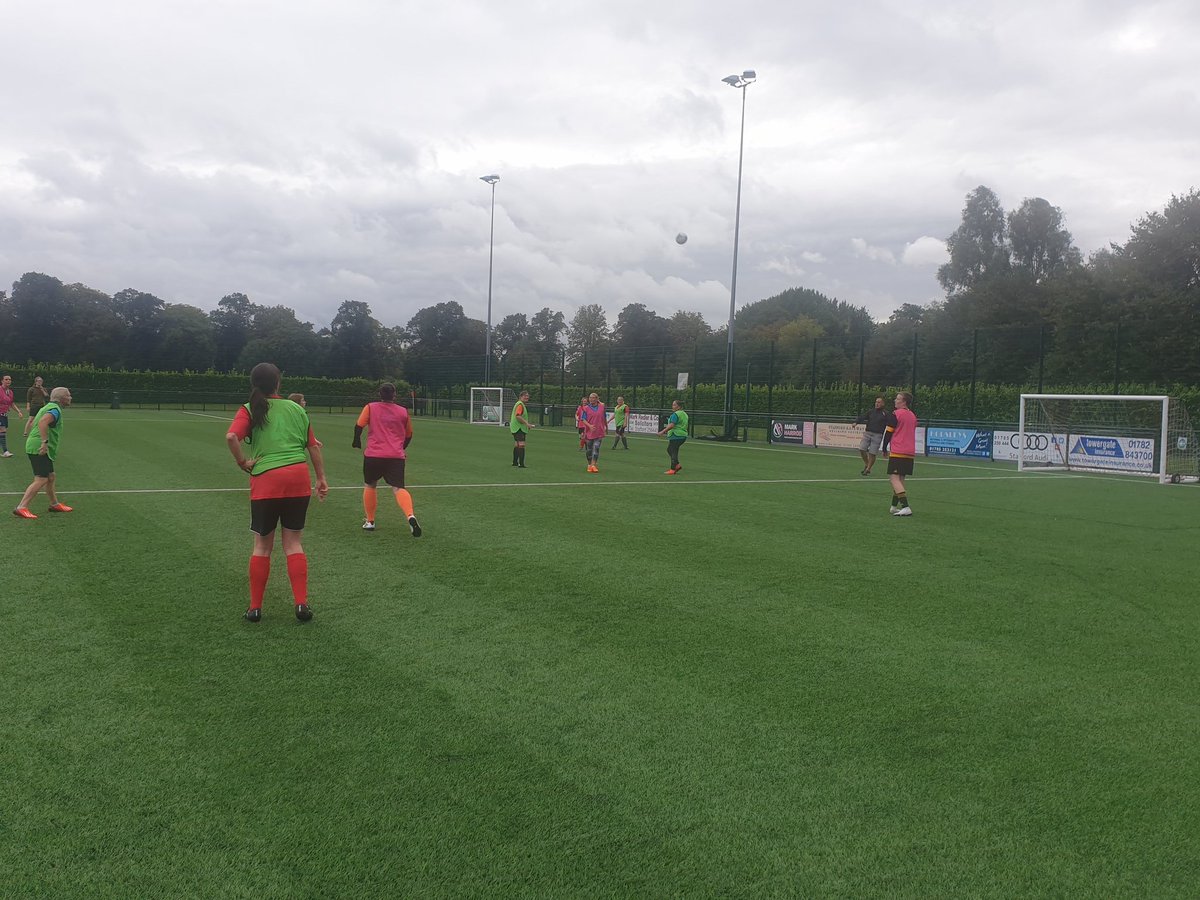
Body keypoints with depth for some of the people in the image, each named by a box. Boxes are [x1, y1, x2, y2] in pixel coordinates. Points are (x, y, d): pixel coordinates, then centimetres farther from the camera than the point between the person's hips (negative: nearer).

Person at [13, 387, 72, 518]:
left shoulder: (49, 407, 20)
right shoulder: (55, 410, -13)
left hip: (38, 448, 11)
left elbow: (41, 422, 32)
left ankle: (54, 504, 31)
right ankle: (21, 508, -17)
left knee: (50, 477, 19)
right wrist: (45, 442, -33)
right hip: (39, 449, -11)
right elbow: (43, 422, -32)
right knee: (41, 480, -14)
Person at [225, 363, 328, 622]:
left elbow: (231, 437, -18)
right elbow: (313, 446, 11)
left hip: (266, 481, -2)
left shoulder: (250, 410, 1)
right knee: (293, 543, 11)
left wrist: (243, 462, -4)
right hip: (299, 479, 2)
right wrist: (321, 478, 18)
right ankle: (301, 604, 4)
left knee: (262, 545, 12)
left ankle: (255, 608, 17)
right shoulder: (296, 409, 10)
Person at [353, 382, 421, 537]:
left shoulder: (370, 407, 4)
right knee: (398, 488, -7)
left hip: (373, 455, 0)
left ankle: (369, 521, 24)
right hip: (396, 456, 0)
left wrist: (356, 441, 21)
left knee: (369, 485, 20)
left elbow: (359, 426, 1)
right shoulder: (403, 411, 9)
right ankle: (410, 516, -32)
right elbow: (409, 435, 19)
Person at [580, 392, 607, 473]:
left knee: (596, 448, -12)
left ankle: (594, 465, -11)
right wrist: (589, 425, -22)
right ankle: (589, 464, 25)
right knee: (589, 449, 9)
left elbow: (605, 418, 15)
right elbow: (583, 419, -5)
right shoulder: (586, 408, -1)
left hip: (599, 432, 0)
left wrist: (606, 428, 24)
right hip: (589, 432, 0)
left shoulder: (602, 407, 3)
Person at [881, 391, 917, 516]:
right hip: (910, 453, 8)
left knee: (895, 479, -10)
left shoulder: (896, 414, -8)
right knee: (900, 479, 15)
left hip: (897, 452, -8)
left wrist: (884, 448, 6)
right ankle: (895, 506, 20)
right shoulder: (913, 416, 14)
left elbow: (888, 432, -6)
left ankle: (906, 507, -22)